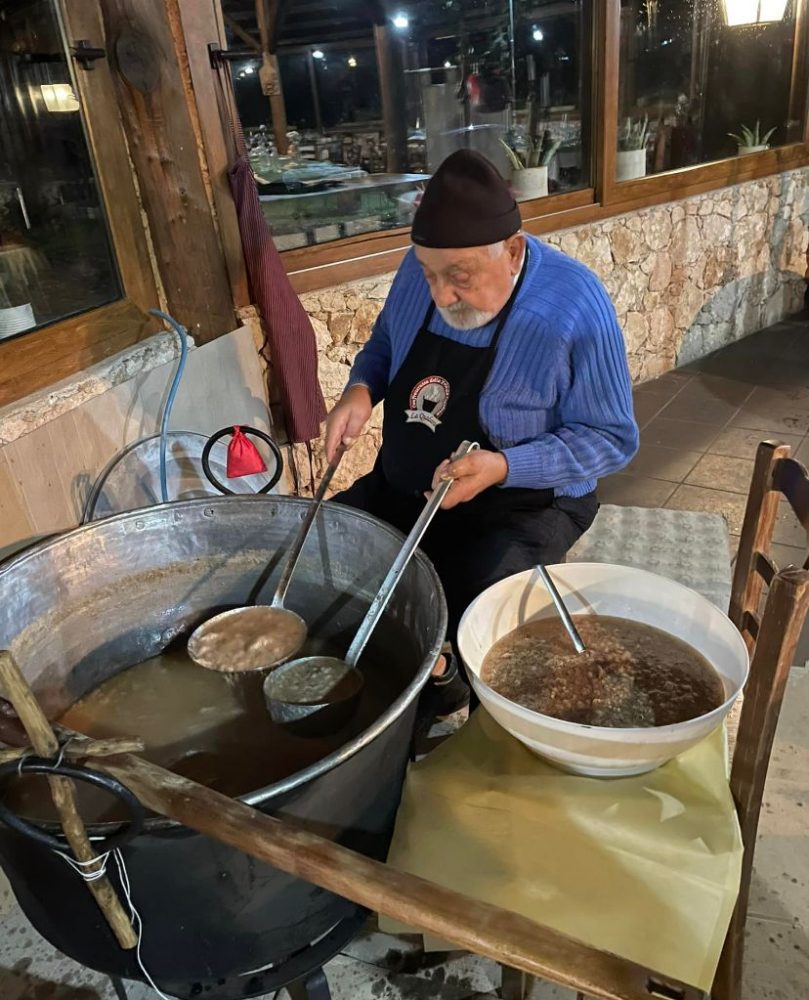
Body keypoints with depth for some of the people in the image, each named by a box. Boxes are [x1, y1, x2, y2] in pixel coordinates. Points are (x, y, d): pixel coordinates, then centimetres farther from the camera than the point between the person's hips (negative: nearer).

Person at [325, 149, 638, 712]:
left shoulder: (575, 306, -21)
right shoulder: (420, 271, -5)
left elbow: (611, 438, -15)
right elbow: (384, 343, 14)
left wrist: (503, 467, -29)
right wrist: (361, 389, -9)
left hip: (523, 505, -5)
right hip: (400, 490, 6)